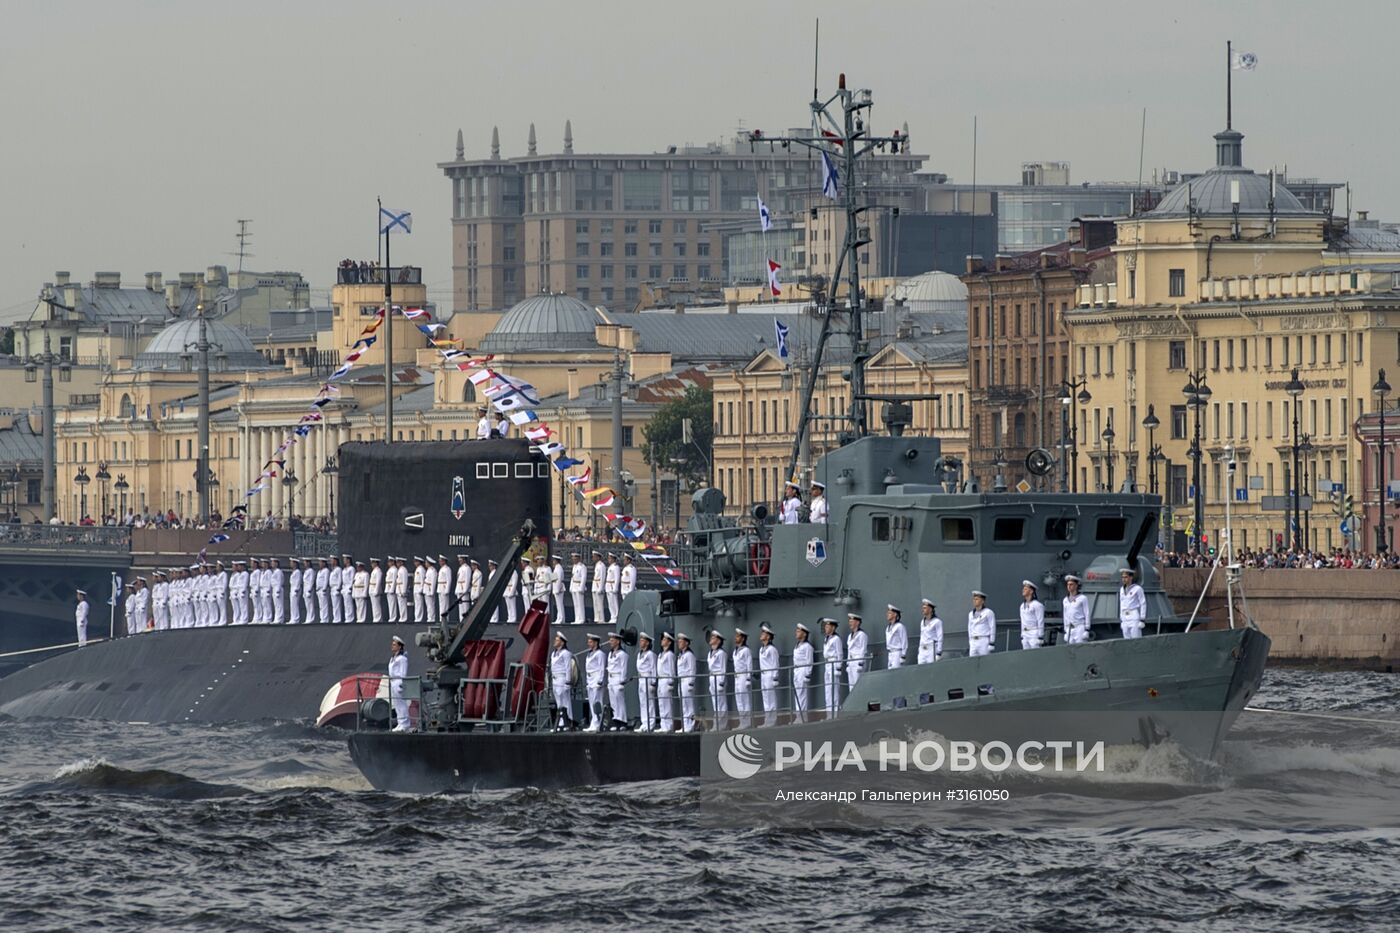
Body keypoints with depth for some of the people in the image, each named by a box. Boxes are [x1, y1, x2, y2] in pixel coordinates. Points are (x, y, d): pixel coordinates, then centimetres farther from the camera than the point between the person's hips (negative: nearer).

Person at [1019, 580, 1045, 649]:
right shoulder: (1022, 606, 15)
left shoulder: (1037, 605, -8)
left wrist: (1040, 637, -14)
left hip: (1034, 633, -8)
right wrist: (1022, 636, 18)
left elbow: (1040, 622, -10)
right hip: (1025, 635, 8)